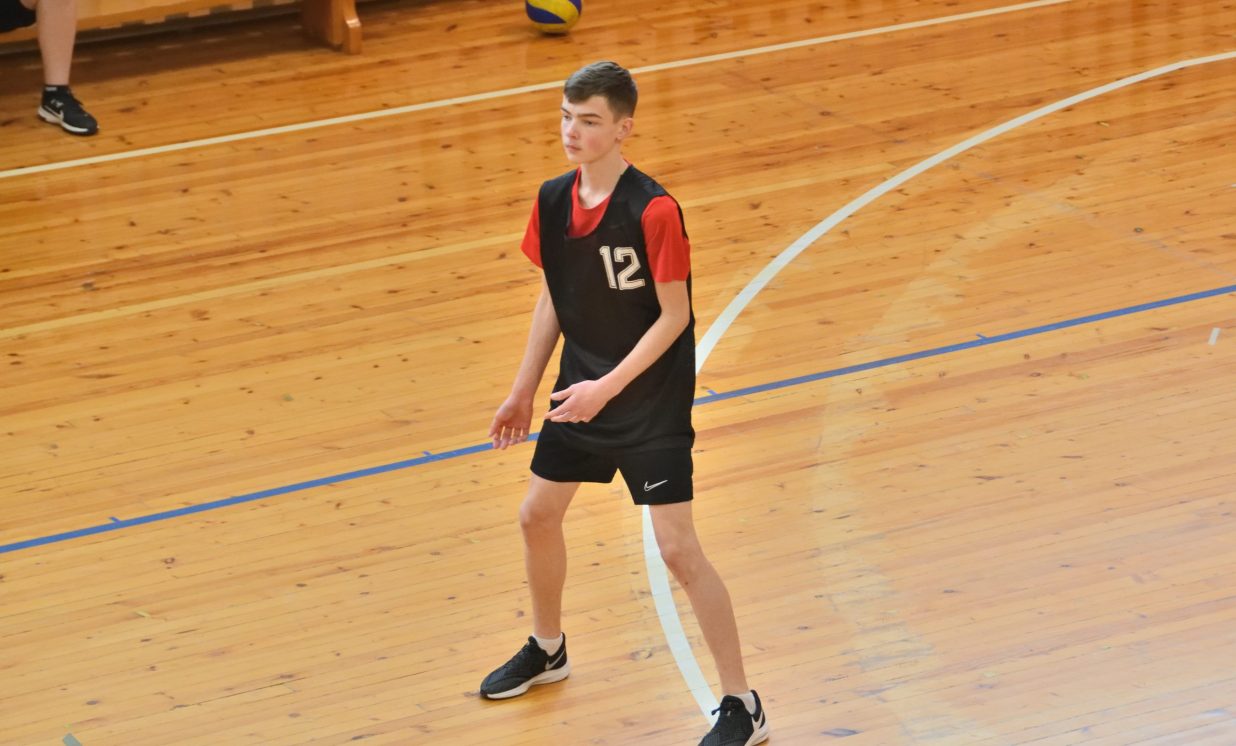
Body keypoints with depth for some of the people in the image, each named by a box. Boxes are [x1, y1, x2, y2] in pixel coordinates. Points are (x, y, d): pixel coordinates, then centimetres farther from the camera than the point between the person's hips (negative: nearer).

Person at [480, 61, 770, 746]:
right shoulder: (552, 201, -2)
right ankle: (547, 650, 44)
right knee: (537, 516, 17)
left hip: (650, 405, -7)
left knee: (678, 549, -9)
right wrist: (523, 392, 11)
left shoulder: (653, 211, -22)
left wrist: (608, 387, -23)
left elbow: (674, 315, -18)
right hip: (580, 393, 7)